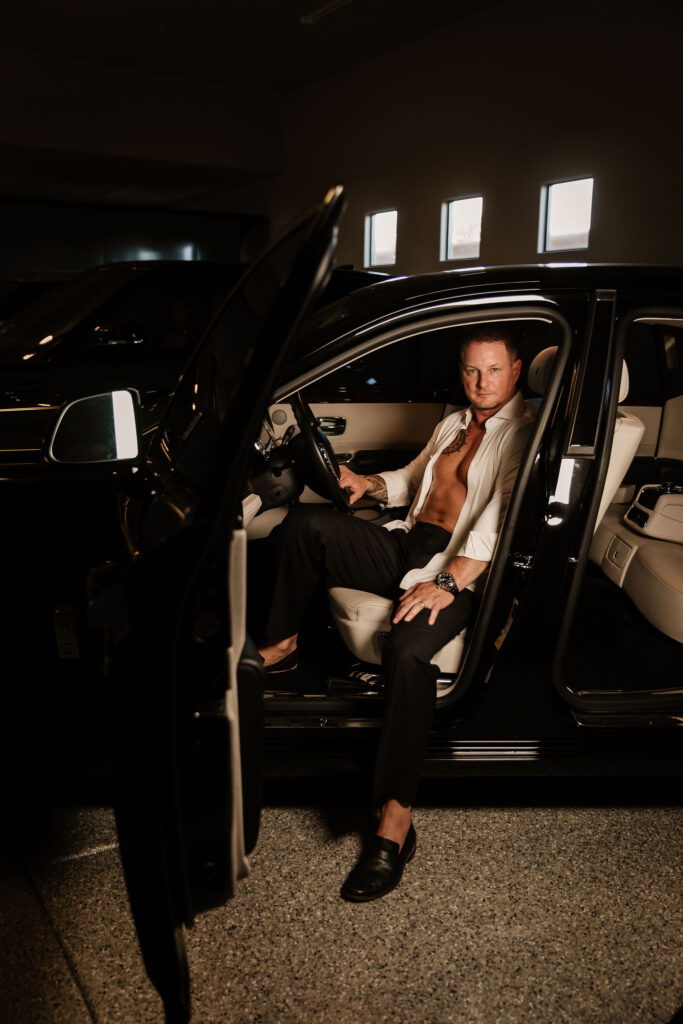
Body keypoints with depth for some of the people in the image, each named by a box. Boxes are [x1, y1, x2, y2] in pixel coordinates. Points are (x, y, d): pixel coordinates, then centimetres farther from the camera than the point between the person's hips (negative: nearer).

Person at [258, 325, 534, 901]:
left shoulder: (523, 434, -5)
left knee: (408, 649, -36)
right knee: (306, 523, -8)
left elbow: (502, 520, -18)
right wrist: (372, 484, 10)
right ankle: (282, 645, 6)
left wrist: (447, 583, -28)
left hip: (460, 570, -8)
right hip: (405, 547, 8)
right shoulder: (453, 424, 22)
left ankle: (397, 820, -29)